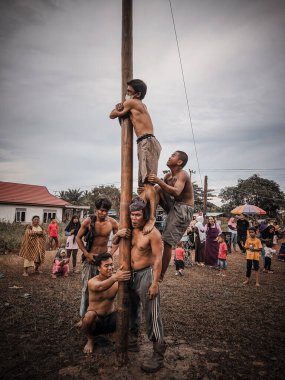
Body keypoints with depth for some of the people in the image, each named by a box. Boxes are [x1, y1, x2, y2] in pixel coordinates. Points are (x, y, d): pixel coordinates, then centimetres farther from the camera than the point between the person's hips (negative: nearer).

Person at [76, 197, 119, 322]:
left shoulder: (112, 222, -10)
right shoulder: (88, 221, -12)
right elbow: (78, 238, -1)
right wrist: (86, 254, -9)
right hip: (90, 257, -1)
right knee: (87, 287, 5)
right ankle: (84, 316, 19)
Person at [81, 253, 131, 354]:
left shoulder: (117, 281, -11)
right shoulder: (92, 282, -19)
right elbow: (100, 287, -43)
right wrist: (115, 278, -62)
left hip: (110, 317, 2)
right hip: (95, 319, -2)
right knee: (89, 315, -34)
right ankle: (90, 339, -3)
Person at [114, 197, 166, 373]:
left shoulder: (152, 233, -17)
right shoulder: (131, 230, 3)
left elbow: (158, 258, -18)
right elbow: (114, 243, 15)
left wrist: (155, 283, -21)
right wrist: (118, 234, -9)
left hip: (146, 274, -7)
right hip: (131, 274, 7)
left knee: (152, 315, -3)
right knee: (132, 309, 20)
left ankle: (158, 355, 7)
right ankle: (132, 342, 39)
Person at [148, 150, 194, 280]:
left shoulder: (182, 175, -16)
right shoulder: (168, 175, 9)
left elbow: (176, 192, -34)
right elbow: (161, 189, 3)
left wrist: (159, 181, -42)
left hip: (183, 210, -8)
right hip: (172, 206, 8)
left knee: (166, 242, -11)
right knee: (157, 189, -8)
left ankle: (161, 275, 2)